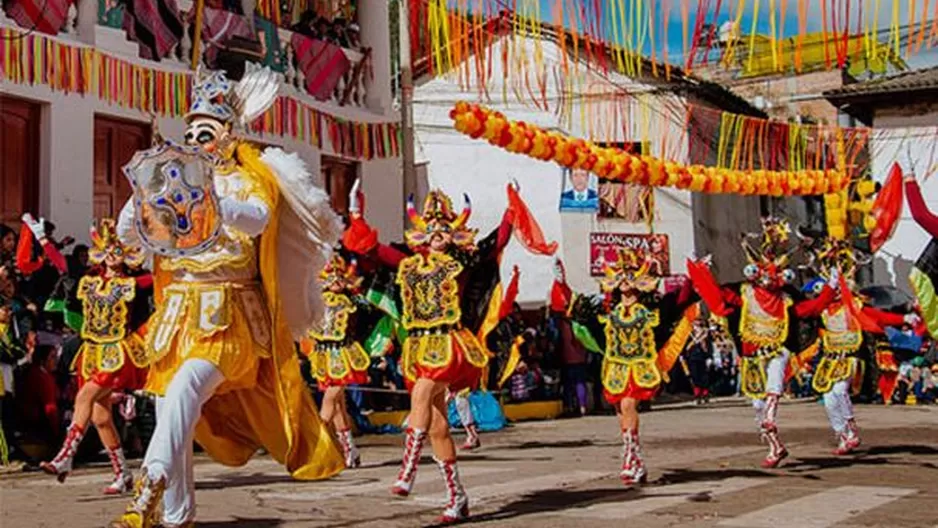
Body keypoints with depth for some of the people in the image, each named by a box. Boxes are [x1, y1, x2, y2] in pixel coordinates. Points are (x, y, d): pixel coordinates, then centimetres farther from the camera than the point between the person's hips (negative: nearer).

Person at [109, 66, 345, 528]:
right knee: (168, 404, 2)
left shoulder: (246, 180, 4)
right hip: (179, 311, 5)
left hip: (229, 312, -5)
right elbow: (128, 233, 6)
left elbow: (257, 219, -19)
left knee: (185, 388, -26)